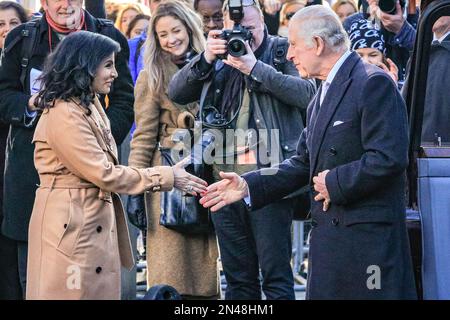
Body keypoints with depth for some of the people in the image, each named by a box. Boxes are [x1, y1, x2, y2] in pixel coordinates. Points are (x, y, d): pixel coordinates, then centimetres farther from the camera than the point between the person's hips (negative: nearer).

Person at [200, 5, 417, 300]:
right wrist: (248, 186, 9)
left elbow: (389, 158, -20)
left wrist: (335, 182, -13)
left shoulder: (373, 83, -12)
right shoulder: (323, 95, 20)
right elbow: (304, 163, 19)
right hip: (328, 235, 9)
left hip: (367, 237, -9)